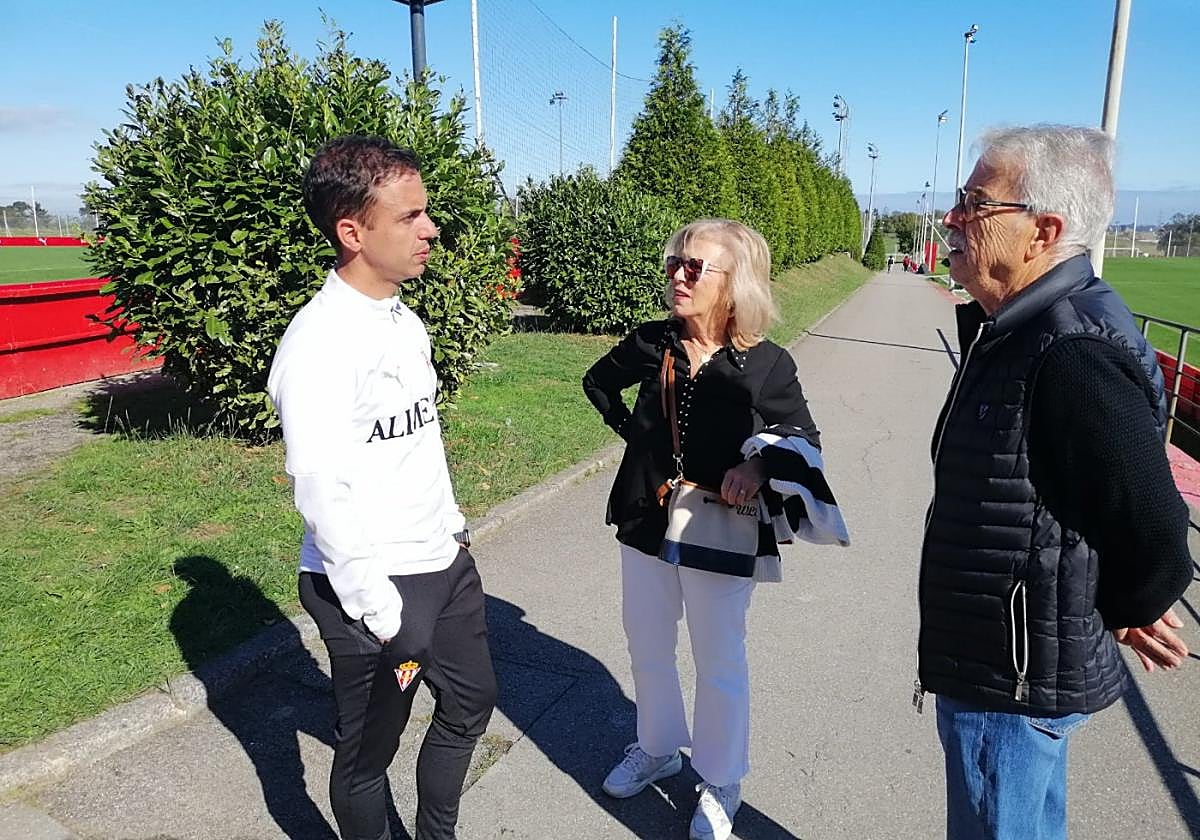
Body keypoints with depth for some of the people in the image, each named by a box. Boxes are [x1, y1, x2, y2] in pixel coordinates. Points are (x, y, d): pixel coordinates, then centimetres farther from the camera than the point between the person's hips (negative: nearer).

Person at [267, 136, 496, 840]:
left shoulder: (404, 320, 6)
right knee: (368, 753, 11)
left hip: (447, 564, 9)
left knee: (471, 702, 23)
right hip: (373, 590, -9)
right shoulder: (319, 341, -21)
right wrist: (382, 616, -20)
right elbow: (324, 493, -24)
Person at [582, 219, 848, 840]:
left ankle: (720, 784, 34)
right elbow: (598, 382, 15)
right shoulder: (652, 343, -5)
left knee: (719, 663, 11)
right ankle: (658, 749, 46)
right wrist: (630, 429, 3)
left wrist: (759, 465, -19)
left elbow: (803, 437, -1)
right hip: (647, 524, 4)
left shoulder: (766, 365, -14)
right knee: (647, 647, 20)